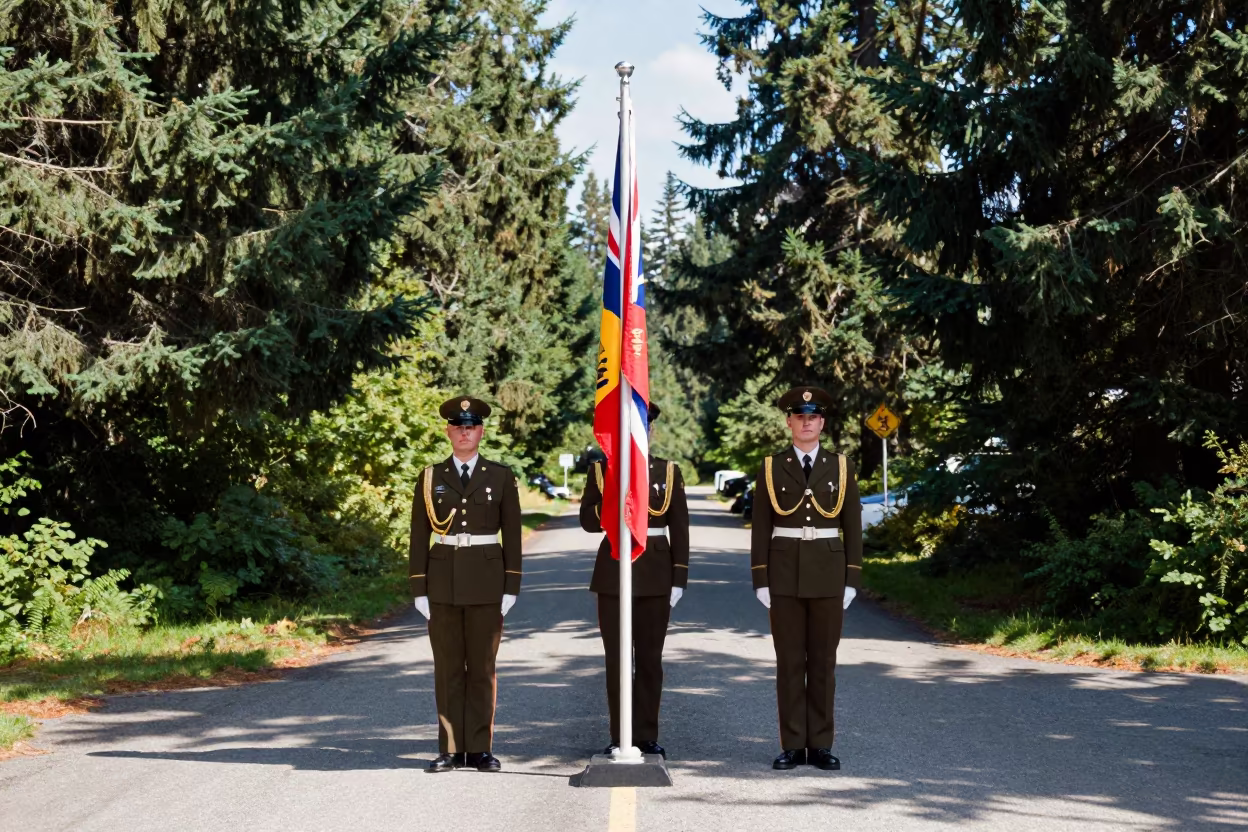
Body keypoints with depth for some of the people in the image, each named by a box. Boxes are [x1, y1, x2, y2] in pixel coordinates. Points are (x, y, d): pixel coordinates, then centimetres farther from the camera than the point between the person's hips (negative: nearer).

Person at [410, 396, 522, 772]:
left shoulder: (501, 476, 3)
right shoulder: (432, 477, 5)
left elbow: (512, 534, 3)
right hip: (443, 580, 1)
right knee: (447, 667, 4)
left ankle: (479, 749, 8)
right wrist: (419, 588, -1)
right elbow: (419, 535, 5)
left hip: (486, 582, -1)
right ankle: (451, 749, 9)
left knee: (482, 667, 2)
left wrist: (511, 586, -3)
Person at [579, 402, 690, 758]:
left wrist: (679, 579, -2)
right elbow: (587, 520, 1)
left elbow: (679, 529, 4)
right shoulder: (600, 470, 5)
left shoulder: (669, 472, 5)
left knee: (650, 658, 4)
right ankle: (619, 738, 8)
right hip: (612, 572, 0)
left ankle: (647, 736, 10)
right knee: (616, 658, 2)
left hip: (655, 573, 0)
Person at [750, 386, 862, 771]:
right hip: (785, 573, 0)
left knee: (823, 661, 4)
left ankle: (821, 746, 10)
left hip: (828, 573, 0)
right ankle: (792, 746, 8)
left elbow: (853, 527, 4)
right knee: (789, 661, 2)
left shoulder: (841, 467, 4)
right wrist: (760, 580, -4)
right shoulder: (771, 468, 3)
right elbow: (761, 528, 3)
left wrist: (853, 580, -2)